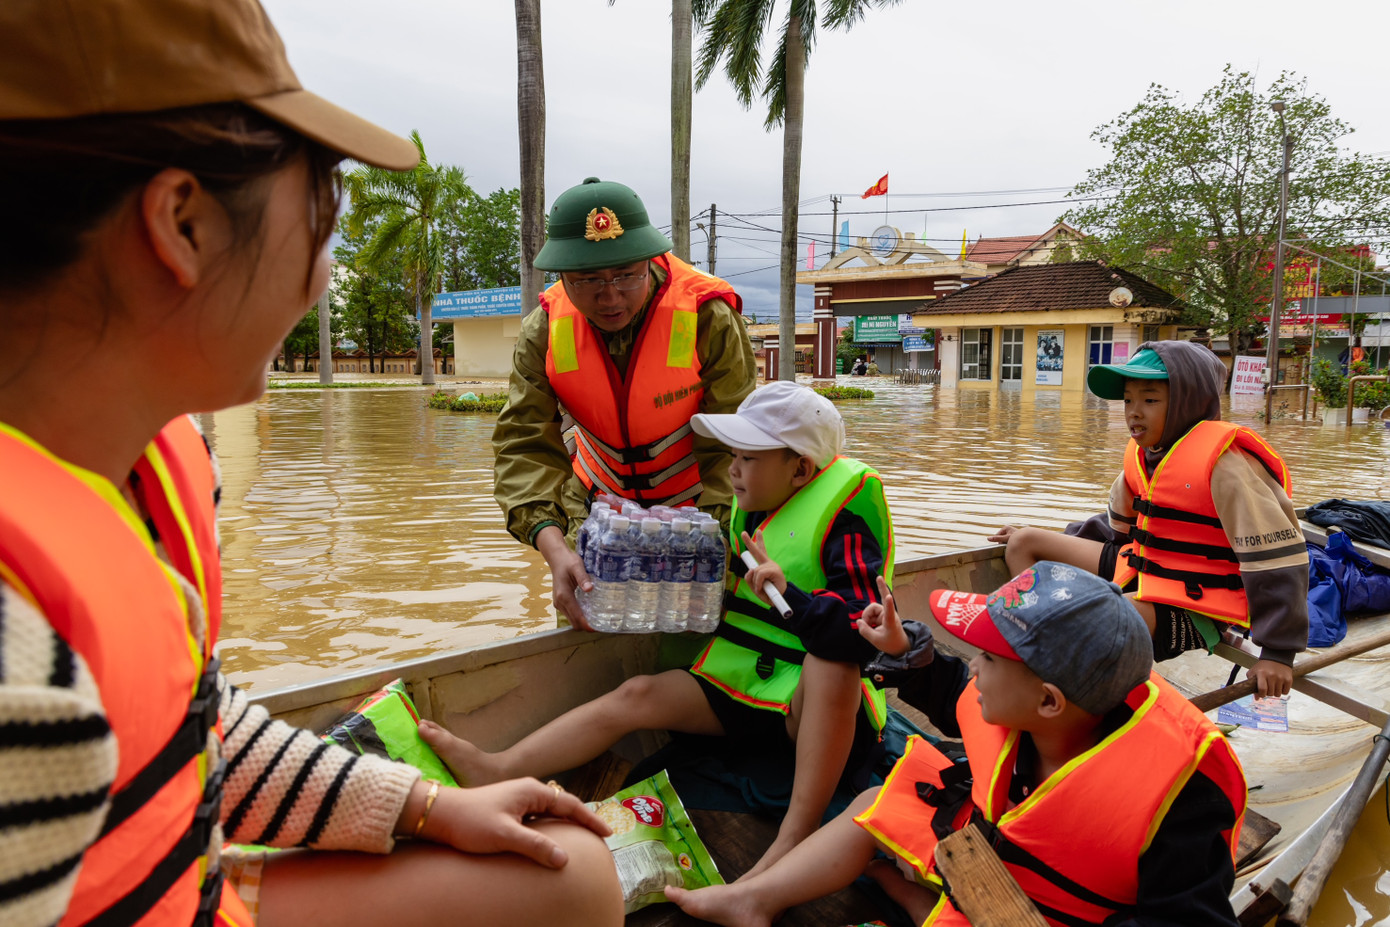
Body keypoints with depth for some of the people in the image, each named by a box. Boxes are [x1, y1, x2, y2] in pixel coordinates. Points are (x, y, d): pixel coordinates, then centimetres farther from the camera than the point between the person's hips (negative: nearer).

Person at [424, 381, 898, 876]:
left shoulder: (843, 533, -14)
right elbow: (723, 599, 24)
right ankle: (500, 769, -17)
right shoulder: (751, 515, 10)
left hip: (824, 710, -6)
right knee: (638, 695, -11)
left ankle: (794, 838, -39)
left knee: (831, 657, -38)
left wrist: (789, 593, -38)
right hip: (738, 686, 7)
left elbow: (863, 633, -27)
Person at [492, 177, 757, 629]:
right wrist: (554, 549, -37)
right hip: (597, 510, 2)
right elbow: (526, 448, -20)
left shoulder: (710, 320, -23)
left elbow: (732, 449, -22)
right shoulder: (542, 333, -14)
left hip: (698, 509, -2)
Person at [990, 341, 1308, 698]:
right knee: (1023, 543, 3)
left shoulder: (1221, 462, -19)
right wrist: (1049, 544, 22)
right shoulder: (1142, 453, 6)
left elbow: (1276, 556, -20)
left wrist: (1278, 650, -21)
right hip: (1138, 571, 9)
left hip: (1191, 609, -9)